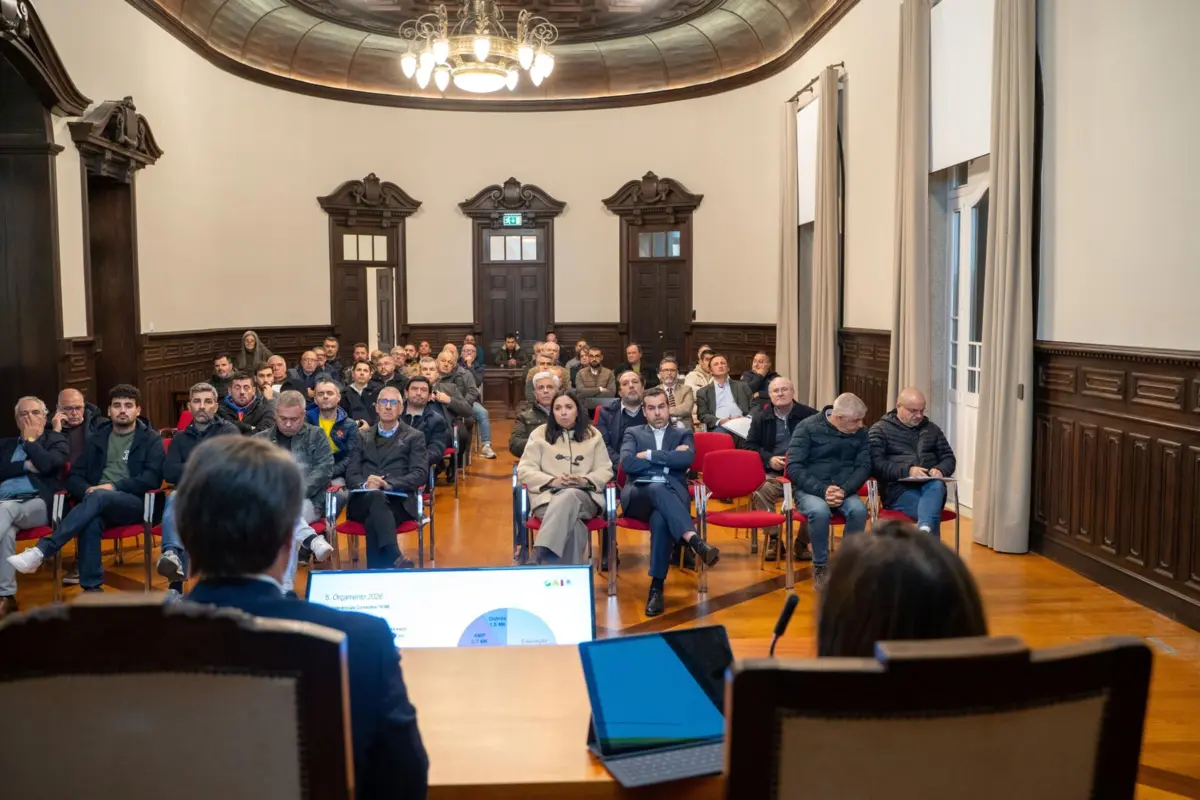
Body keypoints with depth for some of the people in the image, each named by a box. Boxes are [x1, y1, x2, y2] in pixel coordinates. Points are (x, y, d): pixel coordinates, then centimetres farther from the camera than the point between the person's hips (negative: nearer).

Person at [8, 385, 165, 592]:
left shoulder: (151, 439, 8)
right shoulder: (97, 438, 20)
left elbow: (153, 478, -5)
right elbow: (74, 476, 16)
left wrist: (114, 486, -17)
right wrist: (87, 490, -8)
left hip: (135, 503, -3)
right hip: (100, 505, 3)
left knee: (98, 497, -36)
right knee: (91, 520, -35)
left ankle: (42, 550, -41)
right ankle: (92, 590, -36)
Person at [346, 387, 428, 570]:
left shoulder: (414, 437, 15)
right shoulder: (363, 436, 24)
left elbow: (420, 474, 1)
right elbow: (351, 474, 13)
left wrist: (389, 484, -16)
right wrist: (365, 484, -13)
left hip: (398, 501, -1)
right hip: (364, 501, 1)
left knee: (373, 520, -38)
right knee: (375, 495, -38)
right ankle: (395, 558, -56)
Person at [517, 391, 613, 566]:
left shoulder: (592, 435, 15)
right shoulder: (539, 434, 11)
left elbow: (605, 470, 10)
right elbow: (524, 470, 4)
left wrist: (585, 481, -13)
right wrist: (552, 481, -14)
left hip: (584, 496, 1)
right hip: (548, 496, -1)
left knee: (569, 496, -39)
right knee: (572, 525, -38)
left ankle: (539, 557, -47)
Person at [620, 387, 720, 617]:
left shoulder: (683, 435, 22)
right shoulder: (633, 434, 21)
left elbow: (686, 459, -4)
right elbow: (627, 464, -1)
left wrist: (649, 455, -3)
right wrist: (668, 458, 0)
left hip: (671, 495, 0)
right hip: (638, 495, 0)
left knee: (660, 519, -38)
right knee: (657, 489, -39)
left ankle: (656, 587, -37)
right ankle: (696, 542, -52)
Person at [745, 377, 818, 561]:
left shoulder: (810, 415, 5)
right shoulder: (760, 417, 12)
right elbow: (749, 445, 11)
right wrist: (769, 459, -7)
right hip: (773, 474, 1)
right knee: (760, 491, -32)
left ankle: (802, 543, -9)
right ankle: (773, 539, -10)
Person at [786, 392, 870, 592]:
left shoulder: (860, 433, 5)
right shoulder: (808, 427, -7)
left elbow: (864, 466, -1)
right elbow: (794, 467, -12)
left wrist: (844, 490, -21)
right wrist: (822, 490, -25)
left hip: (844, 489, 3)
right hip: (809, 489, -3)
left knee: (859, 510, -30)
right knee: (820, 511, -36)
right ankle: (820, 567, -14)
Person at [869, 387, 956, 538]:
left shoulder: (932, 429, 22)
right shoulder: (880, 430, 6)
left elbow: (948, 458, 20)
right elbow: (876, 465, -7)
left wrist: (940, 470, -5)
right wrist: (907, 470, -22)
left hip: (930, 486, 3)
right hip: (899, 488, -3)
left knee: (937, 485, -37)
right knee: (931, 511, -35)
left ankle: (924, 531, -60)